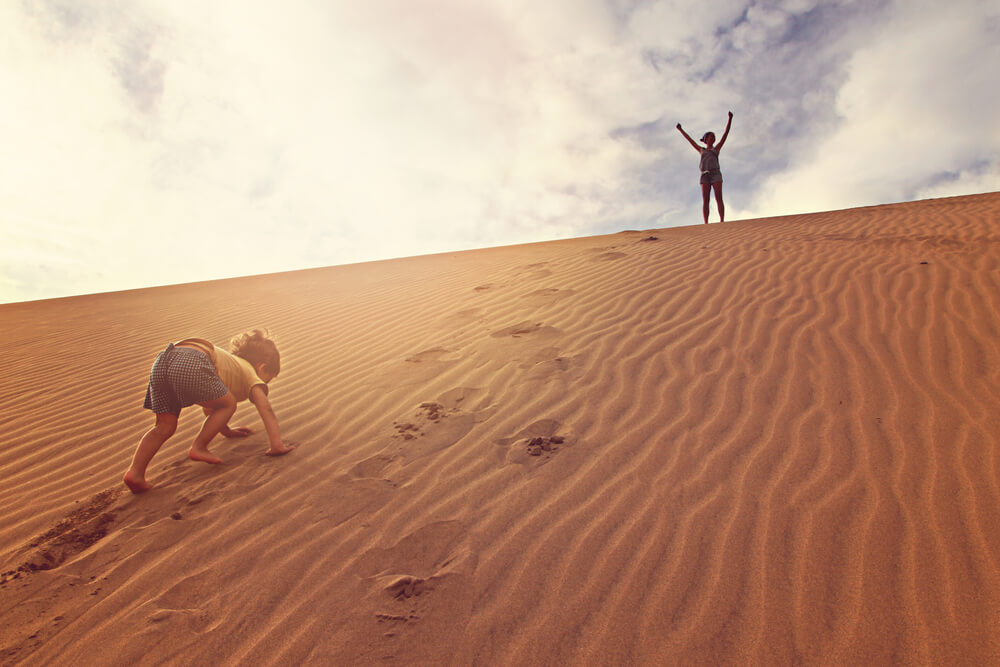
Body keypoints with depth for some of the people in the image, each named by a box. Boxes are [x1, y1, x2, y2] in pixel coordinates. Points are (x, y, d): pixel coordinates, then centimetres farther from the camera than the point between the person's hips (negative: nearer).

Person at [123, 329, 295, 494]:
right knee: (228, 405, 12)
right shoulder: (250, 373, 21)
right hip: (192, 364, -8)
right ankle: (198, 448, 7)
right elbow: (265, 409, 8)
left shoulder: (231, 361, 42)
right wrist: (277, 445, 5)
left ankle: (135, 472, 3)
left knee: (165, 426, 14)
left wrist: (226, 429, 63)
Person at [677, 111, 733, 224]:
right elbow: (690, 139, 29)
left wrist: (730, 119, 12)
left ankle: (722, 221, -20)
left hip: (715, 174, -1)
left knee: (719, 198, -12)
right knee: (705, 200, -9)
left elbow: (726, 133, 17)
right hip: (705, 175, 1)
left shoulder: (716, 149, 21)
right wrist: (681, 130, 31)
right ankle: (706, 224, -16)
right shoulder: (702, 151, 25)